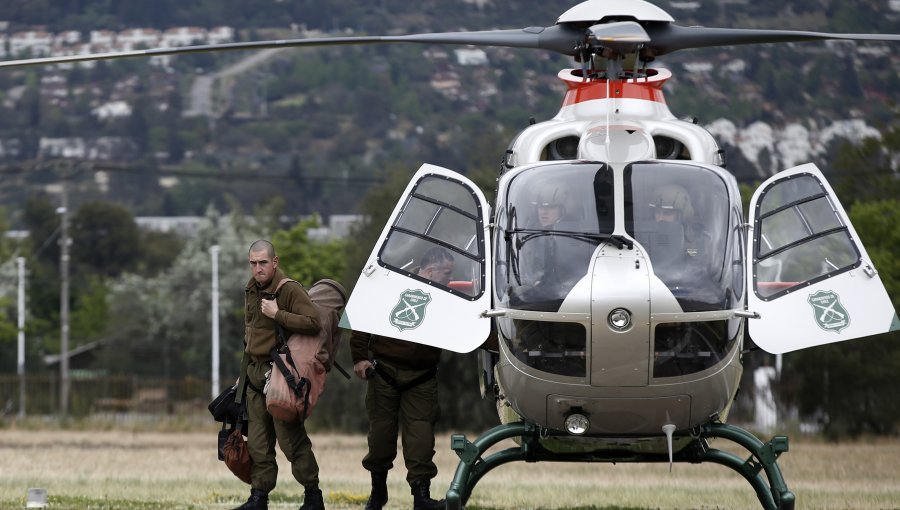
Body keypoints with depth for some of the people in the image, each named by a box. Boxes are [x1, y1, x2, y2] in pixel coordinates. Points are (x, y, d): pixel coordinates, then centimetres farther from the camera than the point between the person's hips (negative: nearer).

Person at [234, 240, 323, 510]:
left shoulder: (290, 290, -13)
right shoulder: (251, 290, 12)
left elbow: (313, 323, -25)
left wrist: (277, 314, -25)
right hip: (255, 373, 8)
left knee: (291, 438, -6)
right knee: (258, 440, 6)